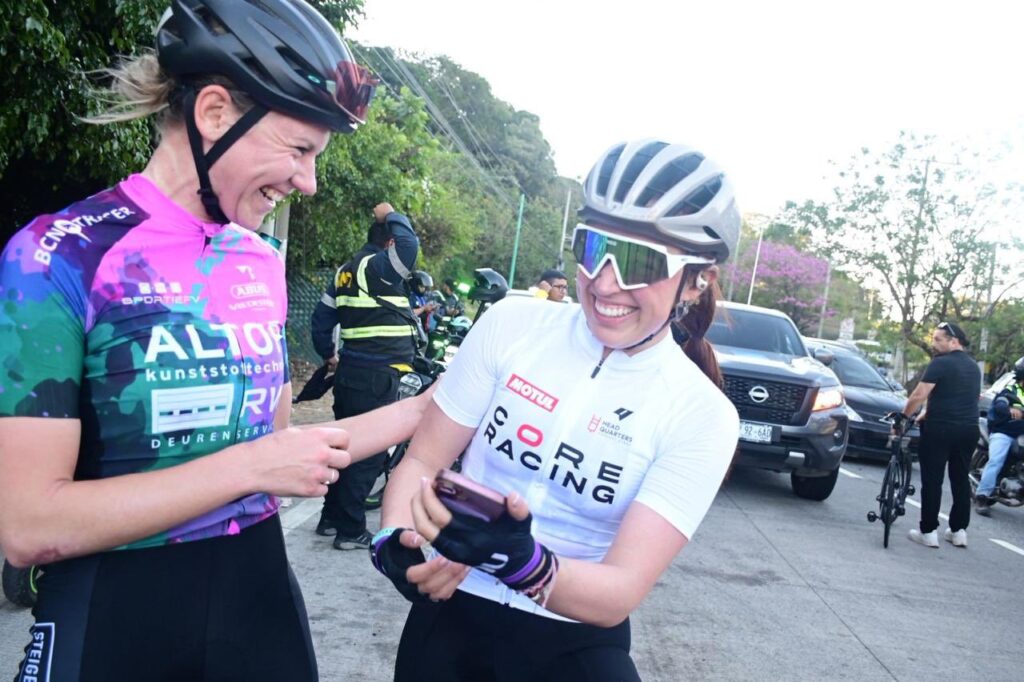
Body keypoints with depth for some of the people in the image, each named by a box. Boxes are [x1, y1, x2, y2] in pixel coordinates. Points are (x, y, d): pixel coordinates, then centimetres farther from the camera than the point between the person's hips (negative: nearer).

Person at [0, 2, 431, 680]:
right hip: (115, 615, -5)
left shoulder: (263, 264, 3)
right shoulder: (59, 257, -15)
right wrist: (249, 467, -21)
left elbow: (274, 443, 9)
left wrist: (426, 409, 4)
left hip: (258, 589, 6)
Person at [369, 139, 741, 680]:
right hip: (450, 617, 1)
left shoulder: (702, 416, -12)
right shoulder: (511, 324, -7)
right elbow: (422, 459, -3)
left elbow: (621, 593, -18)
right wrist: (395, 542, -22)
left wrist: (521, 561, -36)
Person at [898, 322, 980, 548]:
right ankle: (959, 531, 17)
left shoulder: (940, 363, -11)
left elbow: (918, 396, -16)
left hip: (941, 429, -7)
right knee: (961, 480, 14)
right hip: (969, 429, 7)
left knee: (932, 480, -1)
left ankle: (928, 532, 1)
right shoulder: (974, 367, 16)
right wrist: (928, 416, 22)